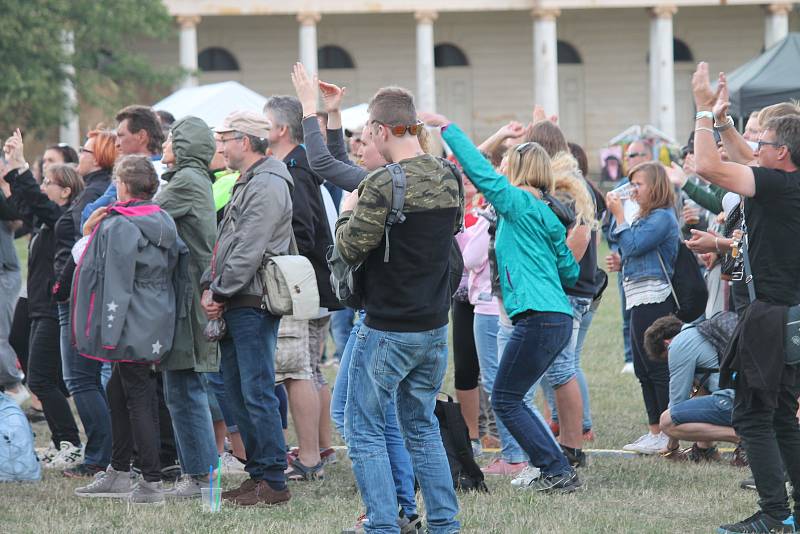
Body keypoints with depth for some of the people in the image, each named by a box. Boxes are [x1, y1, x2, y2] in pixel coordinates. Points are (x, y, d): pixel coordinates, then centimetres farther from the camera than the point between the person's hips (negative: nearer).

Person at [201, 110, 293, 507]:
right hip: (234, 307, 11)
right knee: (238, 393, 12)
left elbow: (249, 251, -19)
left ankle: (273, 483, -9)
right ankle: (257, 474, 18)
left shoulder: (267, 187, -14)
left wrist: (221, 294, -13)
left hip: (253, 305, -11)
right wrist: (210, 288, 8)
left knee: (257, 393, -10)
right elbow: (225, 242, 21)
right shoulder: (246, 184, 20)